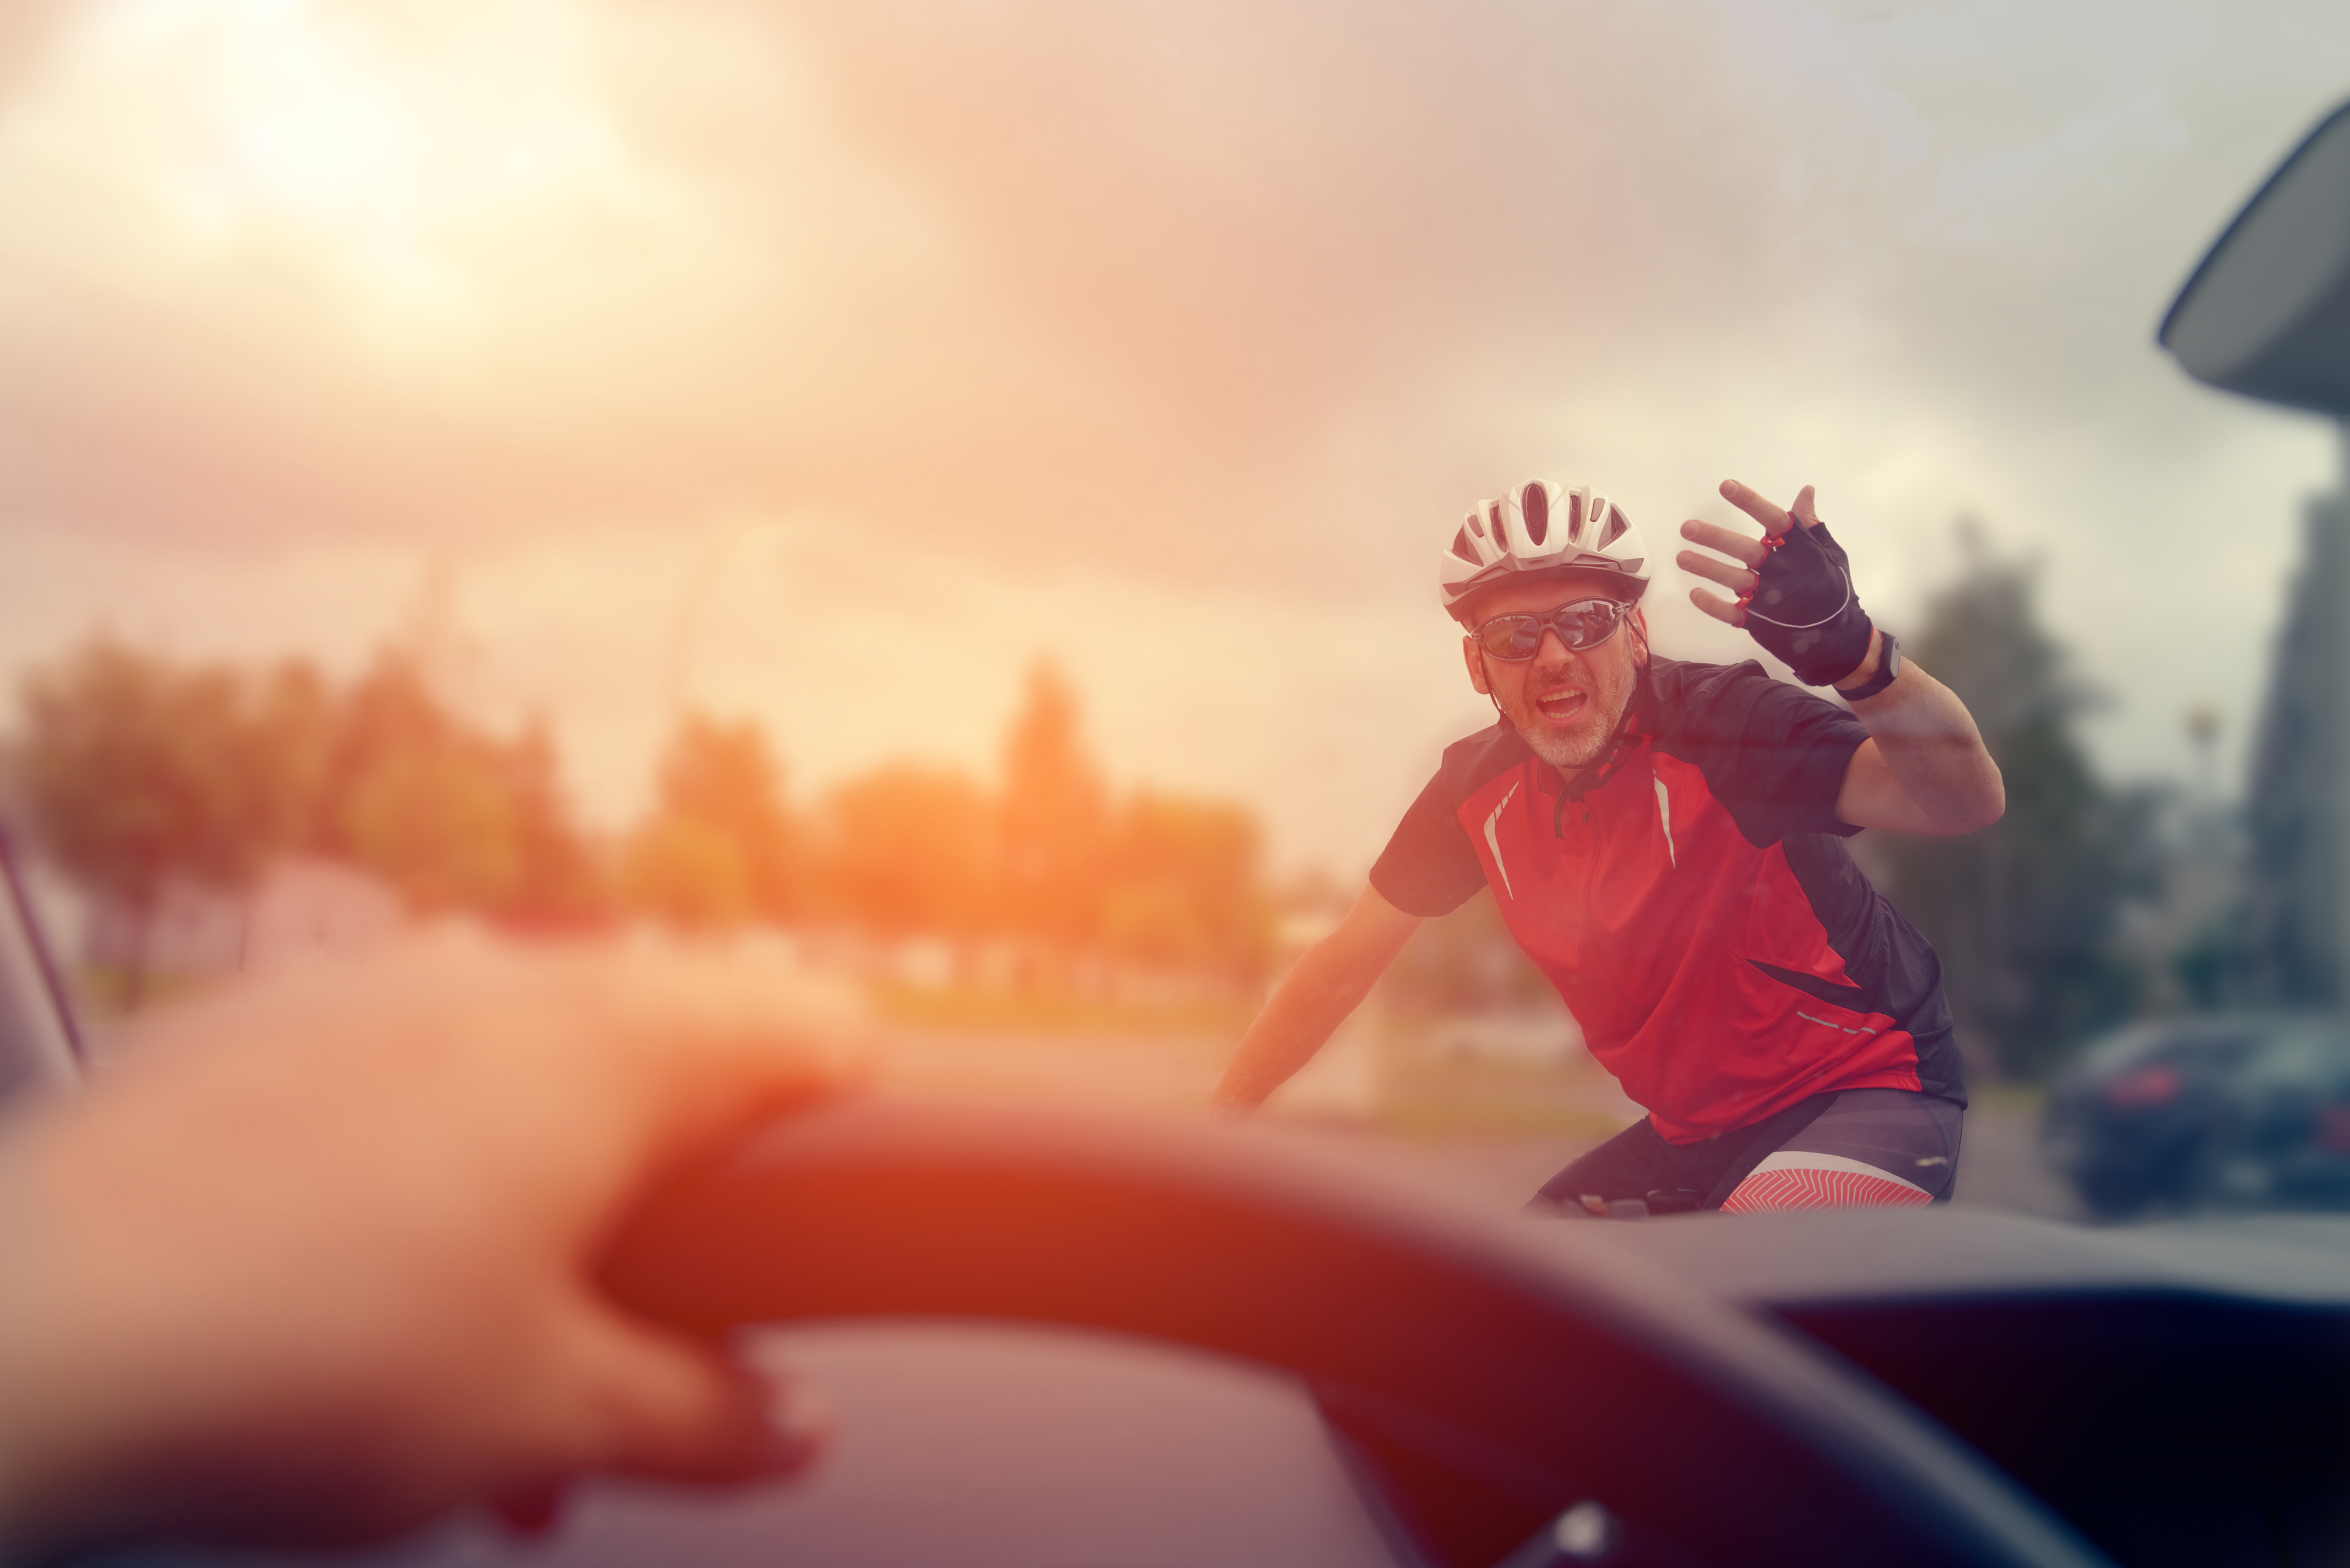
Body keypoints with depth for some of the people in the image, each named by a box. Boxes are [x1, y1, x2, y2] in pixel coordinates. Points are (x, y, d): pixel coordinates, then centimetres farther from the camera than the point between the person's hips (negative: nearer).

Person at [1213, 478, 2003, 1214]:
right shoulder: (1479, 788, -7)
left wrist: (1855, 653, -57)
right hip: (1694, 1132, 6)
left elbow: (1967, 800, -37)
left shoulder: (1722, 722, -23)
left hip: (1868, 1094, -6)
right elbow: (1344, 963, 1)